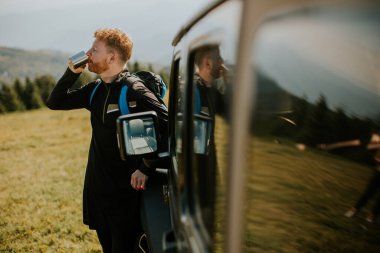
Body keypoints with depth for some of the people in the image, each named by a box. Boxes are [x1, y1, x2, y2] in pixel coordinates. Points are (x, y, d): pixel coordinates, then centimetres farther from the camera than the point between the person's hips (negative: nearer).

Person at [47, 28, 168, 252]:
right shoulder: (96, 91, 6)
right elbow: (55, 103, 14)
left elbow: (170, 127, -21)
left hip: (125, 190, -7)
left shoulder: (135, 91, -16)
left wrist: (146, 168, -23)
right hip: (97, 189, 7)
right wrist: (72, 72, 0)